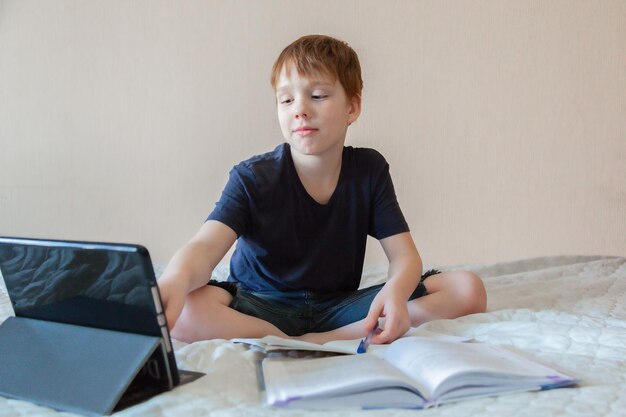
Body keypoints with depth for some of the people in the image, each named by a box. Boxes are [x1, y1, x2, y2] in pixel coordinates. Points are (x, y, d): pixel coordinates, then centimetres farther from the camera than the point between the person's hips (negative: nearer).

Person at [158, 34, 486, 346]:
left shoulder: (370, 170, -1)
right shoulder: (252, 179, -10)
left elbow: (405, 256, -5)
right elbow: (205, 247, -27)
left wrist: (395, 292, -31)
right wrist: (175, 280, -53)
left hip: (341, 307, 3)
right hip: (262, 310, -2)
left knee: (468, 290, -15)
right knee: (184, 308, -35)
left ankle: (321, 341, -23)